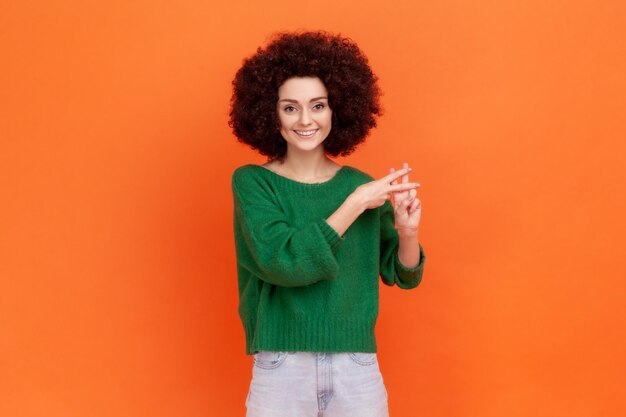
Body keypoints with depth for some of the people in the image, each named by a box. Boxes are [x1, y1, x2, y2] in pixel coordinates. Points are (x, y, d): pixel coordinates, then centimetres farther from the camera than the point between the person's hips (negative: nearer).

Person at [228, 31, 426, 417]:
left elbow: (402, 276, 9)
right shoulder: (252, 182, -4)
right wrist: (356, 203, -17)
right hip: (280, 369, -2)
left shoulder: (361, 184, 1)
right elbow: (281, 262, -18)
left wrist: (408, 232, -11)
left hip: (357, 368, 2)